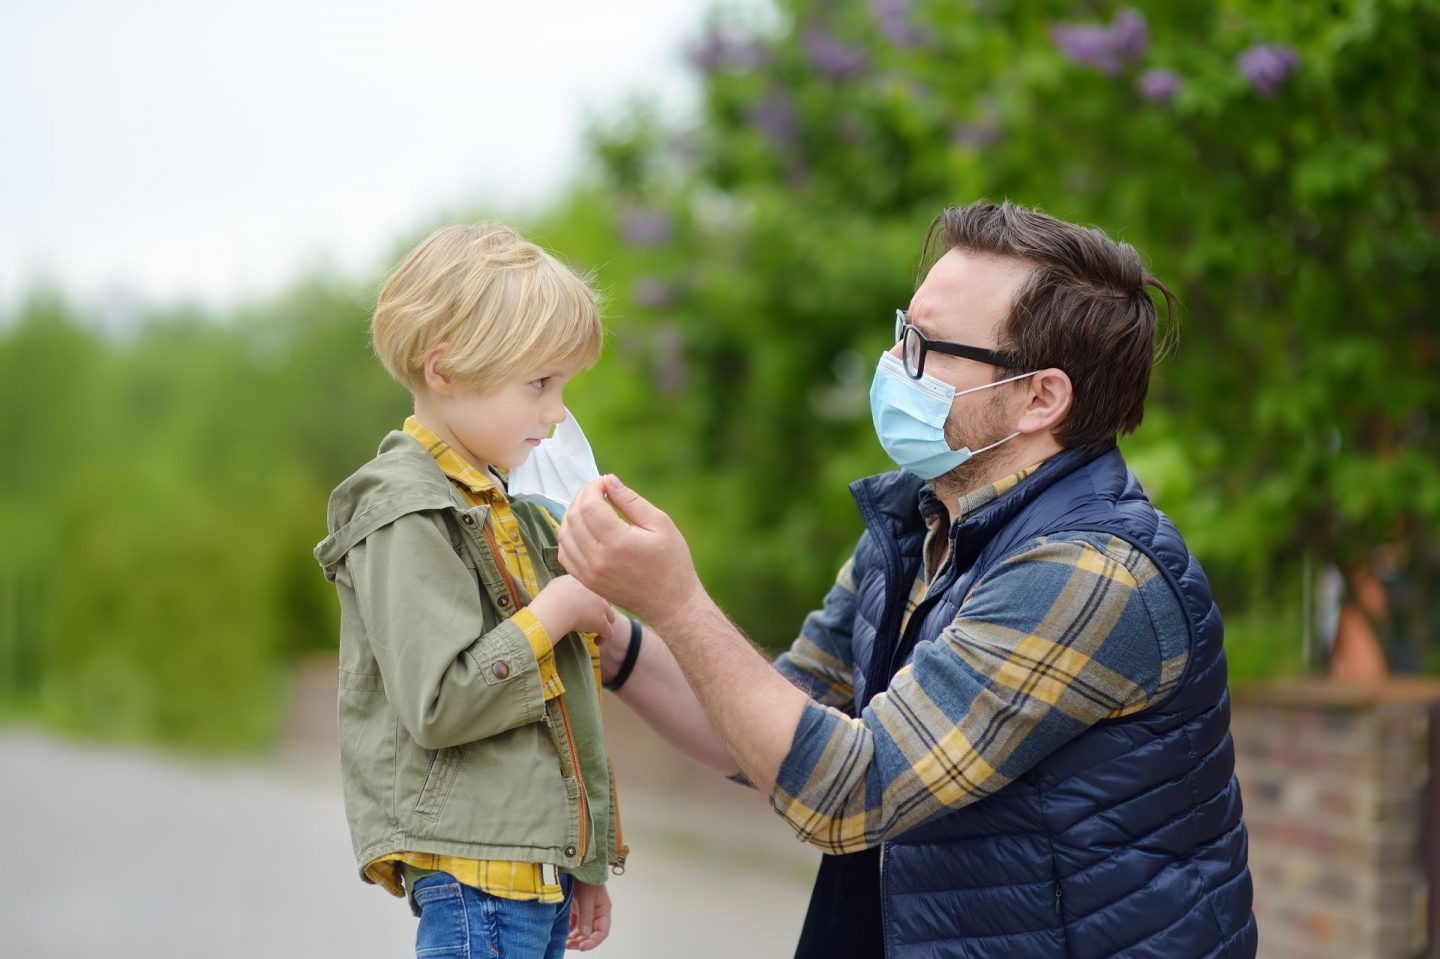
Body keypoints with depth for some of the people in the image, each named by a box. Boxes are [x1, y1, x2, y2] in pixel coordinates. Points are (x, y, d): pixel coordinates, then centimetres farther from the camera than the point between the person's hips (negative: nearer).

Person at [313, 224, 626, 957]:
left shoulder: (499, 509, 17)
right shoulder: (408, 520, -12)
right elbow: (439, 705, -22)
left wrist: (580, 865, 23)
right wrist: (552, 615, -13)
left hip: (536, 861, 9)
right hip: (474, 873, -9)